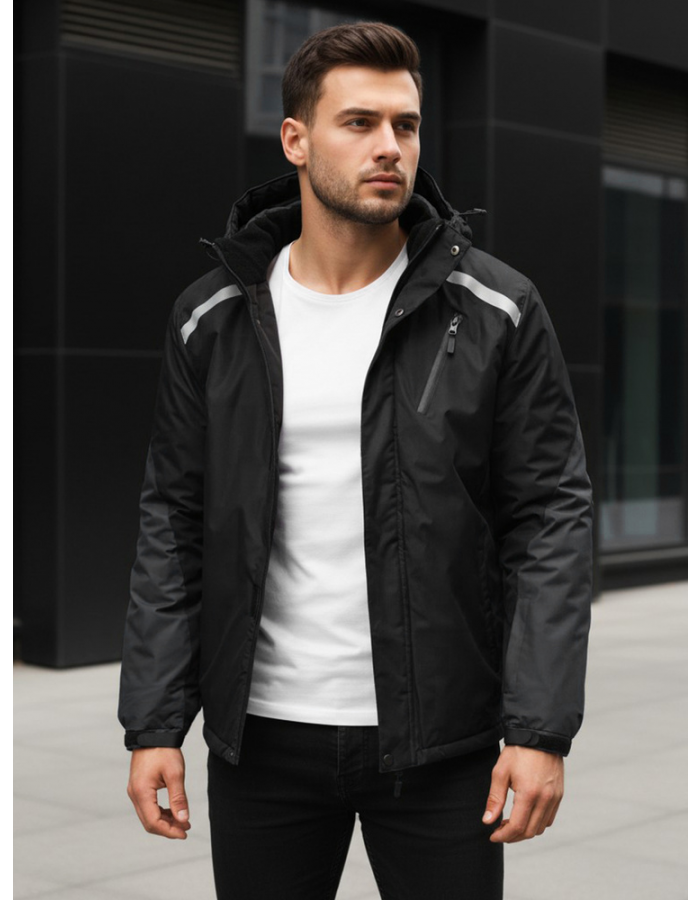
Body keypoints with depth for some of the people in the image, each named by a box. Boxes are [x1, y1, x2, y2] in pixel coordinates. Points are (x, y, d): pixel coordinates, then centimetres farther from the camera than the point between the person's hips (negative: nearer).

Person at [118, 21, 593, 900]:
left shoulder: (495, 312, -4)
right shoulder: (212, 320, 2)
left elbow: (550, 518, -5)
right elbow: (175, 523, 5)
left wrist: (541, 727, -12)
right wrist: (153, 723, 0)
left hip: (438, 737, -1)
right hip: (261, 734, 2)